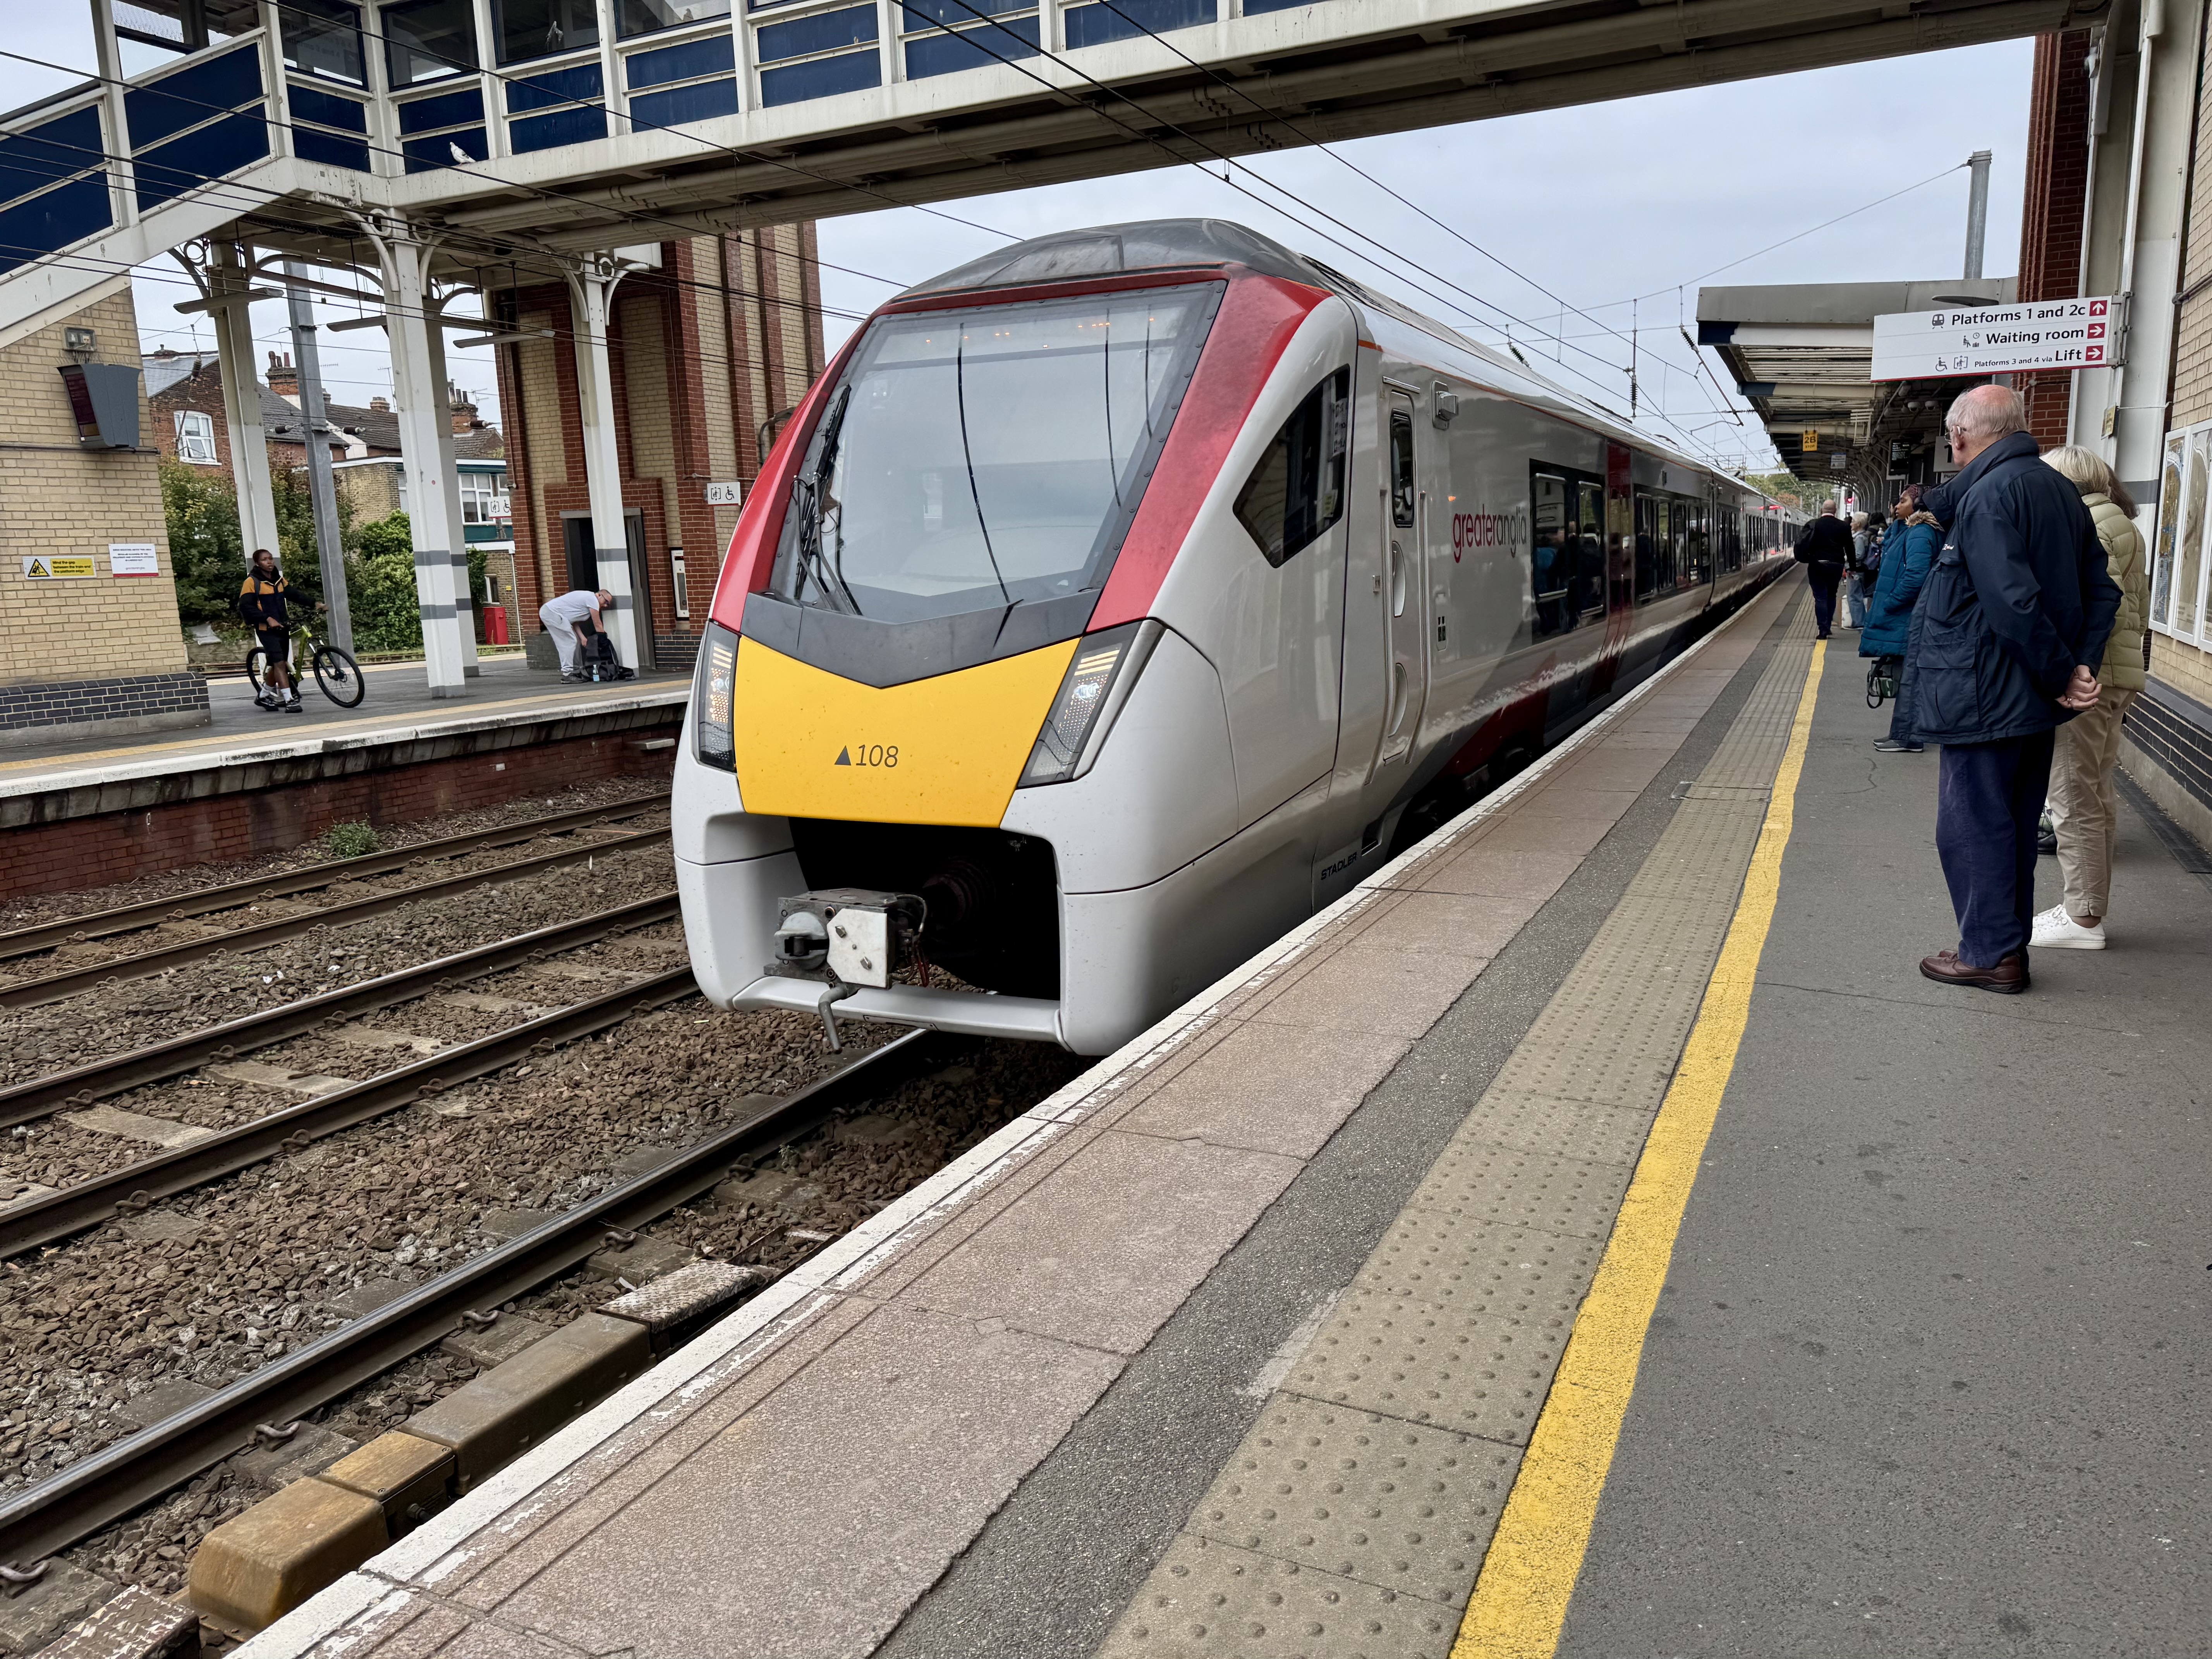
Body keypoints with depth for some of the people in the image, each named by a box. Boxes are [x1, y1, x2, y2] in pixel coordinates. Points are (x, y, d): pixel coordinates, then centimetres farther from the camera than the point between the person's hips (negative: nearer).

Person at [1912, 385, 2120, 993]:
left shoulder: (1989, 495, -17)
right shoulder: (2058, 488, 12)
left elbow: (2014, 603, -26)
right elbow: (2101, 589, 10)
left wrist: (2061, 676, -15)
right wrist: (2080, 667, -1)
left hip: (1985, 698, -9)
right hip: (2032, 701, 9)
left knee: (1972, 826, 1)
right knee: (2014, 825, 16)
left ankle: (1991, 954, 7)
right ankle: (2007, 944, 26)